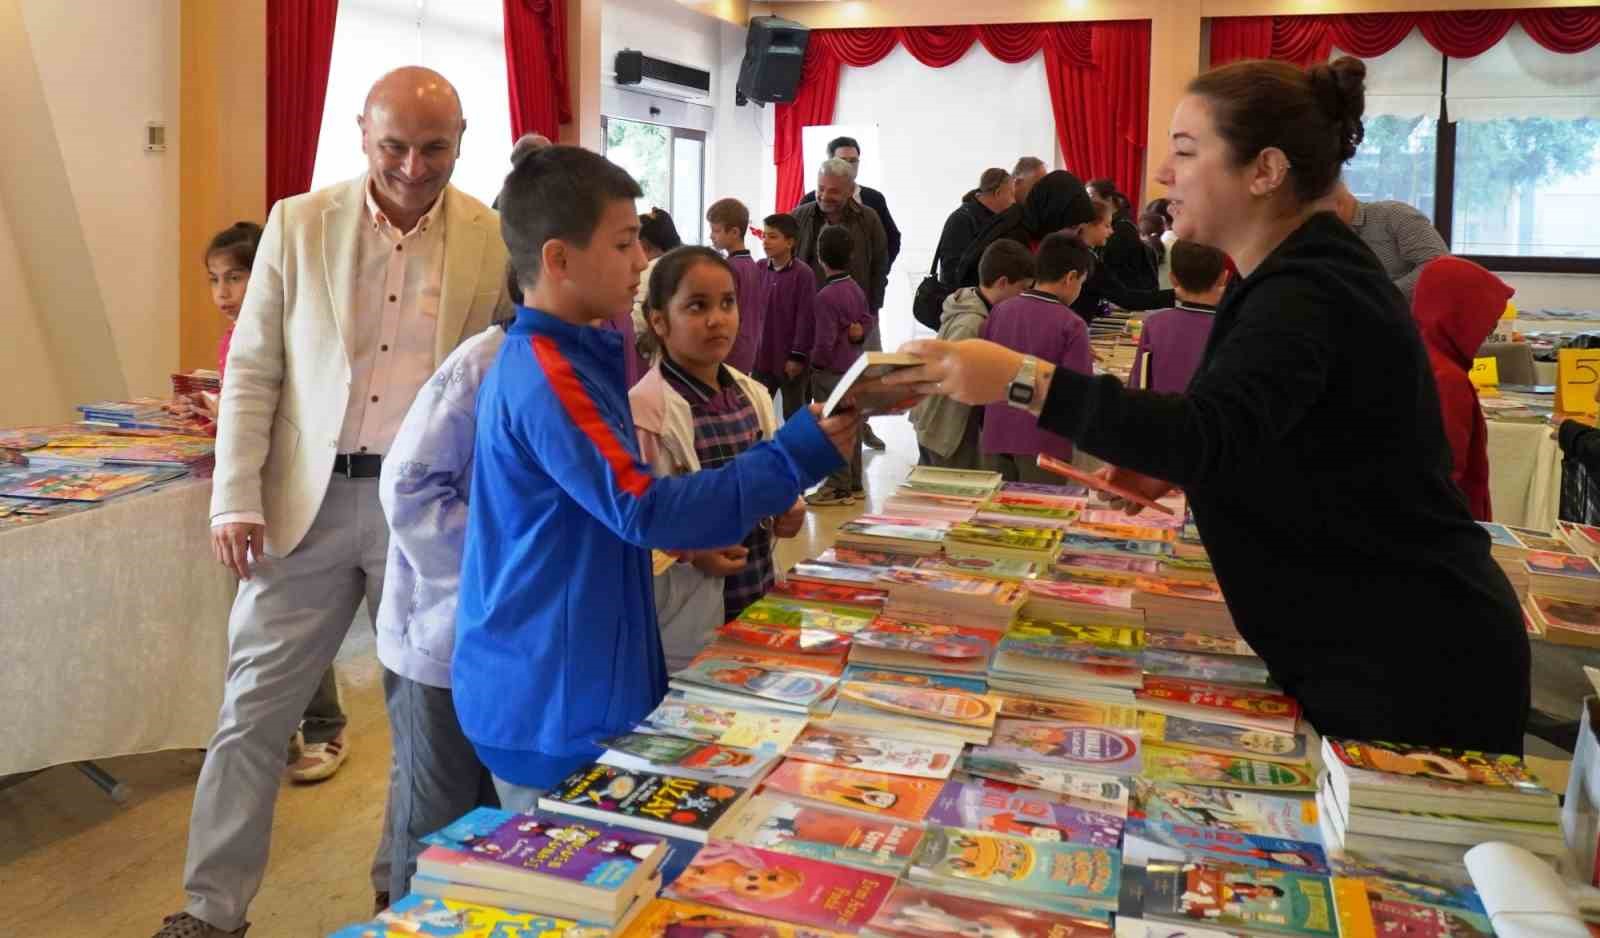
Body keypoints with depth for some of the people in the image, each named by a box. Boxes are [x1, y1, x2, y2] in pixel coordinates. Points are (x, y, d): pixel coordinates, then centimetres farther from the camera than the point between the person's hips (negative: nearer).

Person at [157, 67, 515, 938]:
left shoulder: (495, 240, -1)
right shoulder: (297, 223, 3)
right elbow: (253, 371, 4)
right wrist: (236, 498, -4)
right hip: (308, 500, 1)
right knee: (253, 709, 6)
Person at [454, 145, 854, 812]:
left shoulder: (536, 362, 11)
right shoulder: (547, 376, -22)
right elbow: (641, 508, -27)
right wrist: (793, 458, -23)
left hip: (562, 684, 10)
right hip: (551, 703, -10)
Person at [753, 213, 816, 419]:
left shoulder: (802, 273, -13)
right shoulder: (760, 269, 2)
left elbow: (805, 317, -13)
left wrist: (798, 355, -12)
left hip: (790, 358, -5)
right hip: (761, 355, 5)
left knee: (794, 415, 10)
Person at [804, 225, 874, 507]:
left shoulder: (825, 296, -20)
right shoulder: (856, 289, 5)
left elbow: (825, 340, -21)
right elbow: (867, 319, 15)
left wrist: (814, 360, -5)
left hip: (830, 371, -8)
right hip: (852, 366, 8)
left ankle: (839, 487, 3)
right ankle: (853, 483, 24)